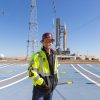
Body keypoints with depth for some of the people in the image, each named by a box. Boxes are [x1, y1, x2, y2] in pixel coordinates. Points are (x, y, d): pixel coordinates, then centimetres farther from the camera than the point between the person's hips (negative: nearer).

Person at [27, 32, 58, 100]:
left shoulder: (54, 56, 6)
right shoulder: (37, 56, -17)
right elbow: (31, 72, -21)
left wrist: (56, 78, 10)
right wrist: (41, 82, -21)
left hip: (50, 88, 7)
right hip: (40, 88, -6)